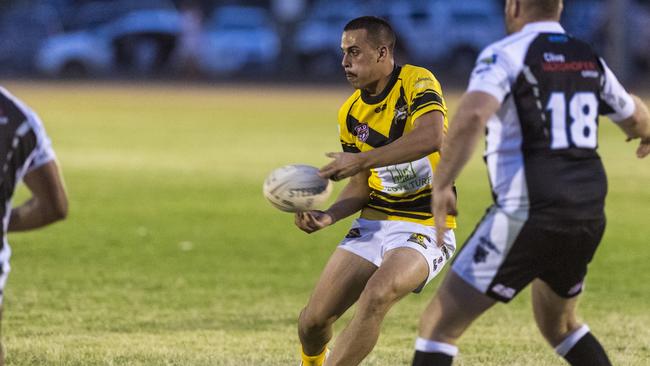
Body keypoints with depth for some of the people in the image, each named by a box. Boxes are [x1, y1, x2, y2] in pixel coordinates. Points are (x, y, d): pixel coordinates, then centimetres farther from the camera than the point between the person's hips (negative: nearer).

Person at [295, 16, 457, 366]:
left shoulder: (417, 83, -13)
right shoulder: (351, 113, 5)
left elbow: (431, 137, -33)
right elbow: (360, 187, 12)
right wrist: (327, 216, -9)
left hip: (424, 228, -6)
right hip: (374, 224, 6)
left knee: (376, 296, -33)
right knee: (313, 320, 0)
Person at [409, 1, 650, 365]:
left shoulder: (505, 55, -7)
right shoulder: (589, 59, 12)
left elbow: (472, 115, -27)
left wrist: (441, 184, -18)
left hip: (527, 216, -7)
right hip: (590, 217, 7)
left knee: (439, 324, -1)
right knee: (560, 325, 30)